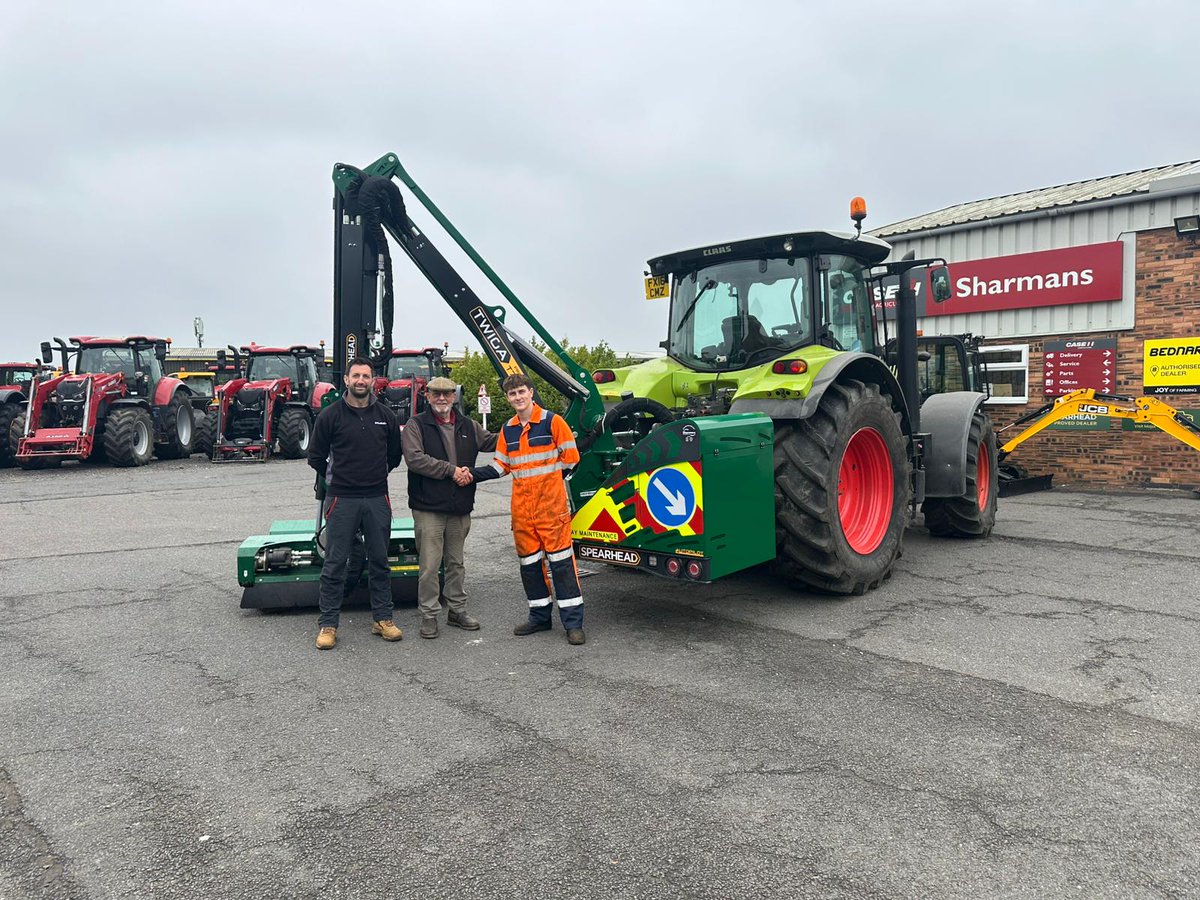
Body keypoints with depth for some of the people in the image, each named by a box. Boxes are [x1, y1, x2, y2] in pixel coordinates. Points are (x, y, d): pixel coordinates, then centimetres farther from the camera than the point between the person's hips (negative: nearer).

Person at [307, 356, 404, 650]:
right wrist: (336, 478, 11)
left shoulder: (386, 416, 5)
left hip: (377, 499, 3)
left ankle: (382, 618, 20)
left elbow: (395, 454, 18)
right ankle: (328, 624, 11)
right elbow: (315, 456, 6)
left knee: (379, 561, 10)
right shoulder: (330, 415, -3)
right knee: (335, 563, 2)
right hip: (342, 500, -2)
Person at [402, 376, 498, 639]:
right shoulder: (416, 425, -3)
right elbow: (414, 458, -16)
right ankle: (429, 614, 11)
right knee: (429, 565, -1)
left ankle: (457, 609, 27)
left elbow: (492, 442, 25)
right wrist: (452, 470, -17)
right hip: (428, 508, -5)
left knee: (456, 563, 16)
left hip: (460, 508, 5)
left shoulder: (468, 426, 12)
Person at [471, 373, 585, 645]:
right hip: (521, 506, 6)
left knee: (560, 559, -5)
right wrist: (473, 473, 0)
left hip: (551, 504, -6)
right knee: (529, 561, 11)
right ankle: (540, 617, 24)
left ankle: (573, 622, 1)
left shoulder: (552, 421, -5)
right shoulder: (507, 430, 12)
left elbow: (570, 457, -3)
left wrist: (548, 477, 3)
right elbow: (500, 465, 13)